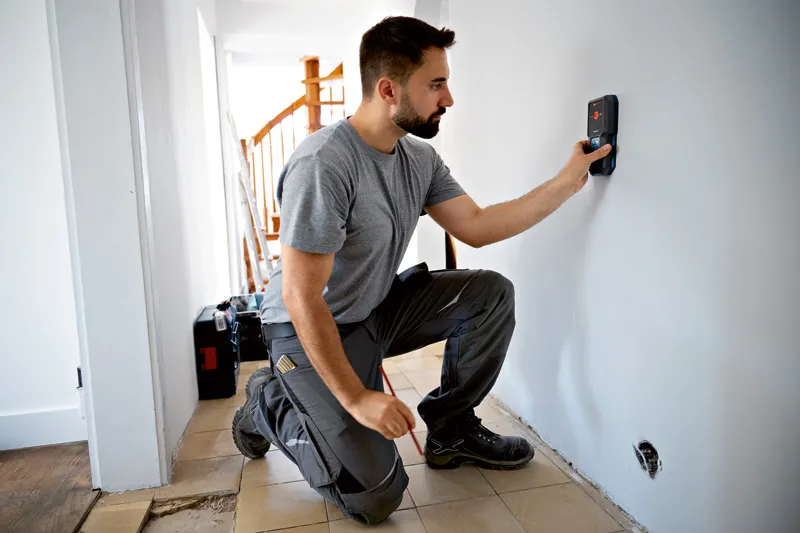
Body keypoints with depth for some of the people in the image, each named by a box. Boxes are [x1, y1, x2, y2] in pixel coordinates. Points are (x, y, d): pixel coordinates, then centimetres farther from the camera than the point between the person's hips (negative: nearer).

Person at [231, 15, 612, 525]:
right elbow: (301, 299, -28)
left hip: (379, 308, 8)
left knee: (491, 293, -6)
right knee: (376, 497, -9)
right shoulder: (324, 164, -29)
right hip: (309, 332, -7)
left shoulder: (420, 158, -2)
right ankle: (270, 405, 14)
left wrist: (568, 182, -4)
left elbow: (475, 226, 0)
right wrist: (356, 398, -23)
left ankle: (452, 430, 9)